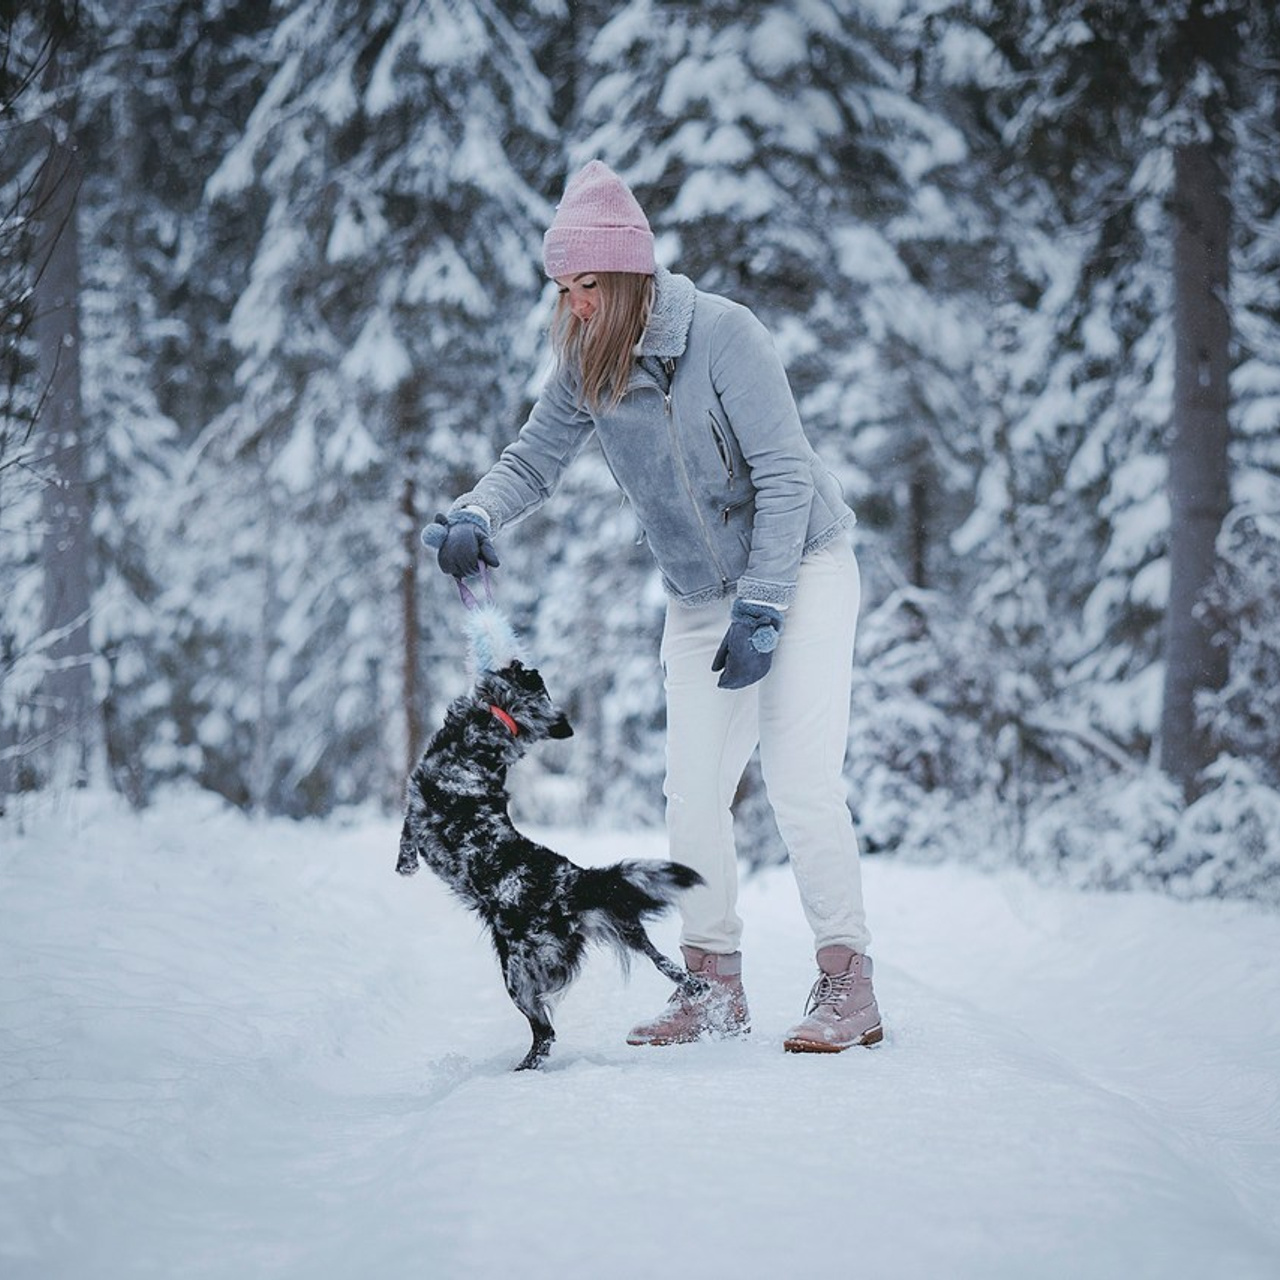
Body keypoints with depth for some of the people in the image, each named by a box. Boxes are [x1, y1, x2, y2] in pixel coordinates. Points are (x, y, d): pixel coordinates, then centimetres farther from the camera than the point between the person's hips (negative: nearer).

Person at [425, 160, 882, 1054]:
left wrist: (759, 611, -23)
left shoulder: (724, 335, -20)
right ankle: (715, 987, 12)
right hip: (699, 594, 6)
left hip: (801, 567, -6)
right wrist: (474, 519, -18)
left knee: (801, 778, -14)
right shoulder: (587, 367, -5)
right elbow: (534, 461, 3)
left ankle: (848, 987, -8)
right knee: (693, 790, 1)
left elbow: (787, 478, -20)